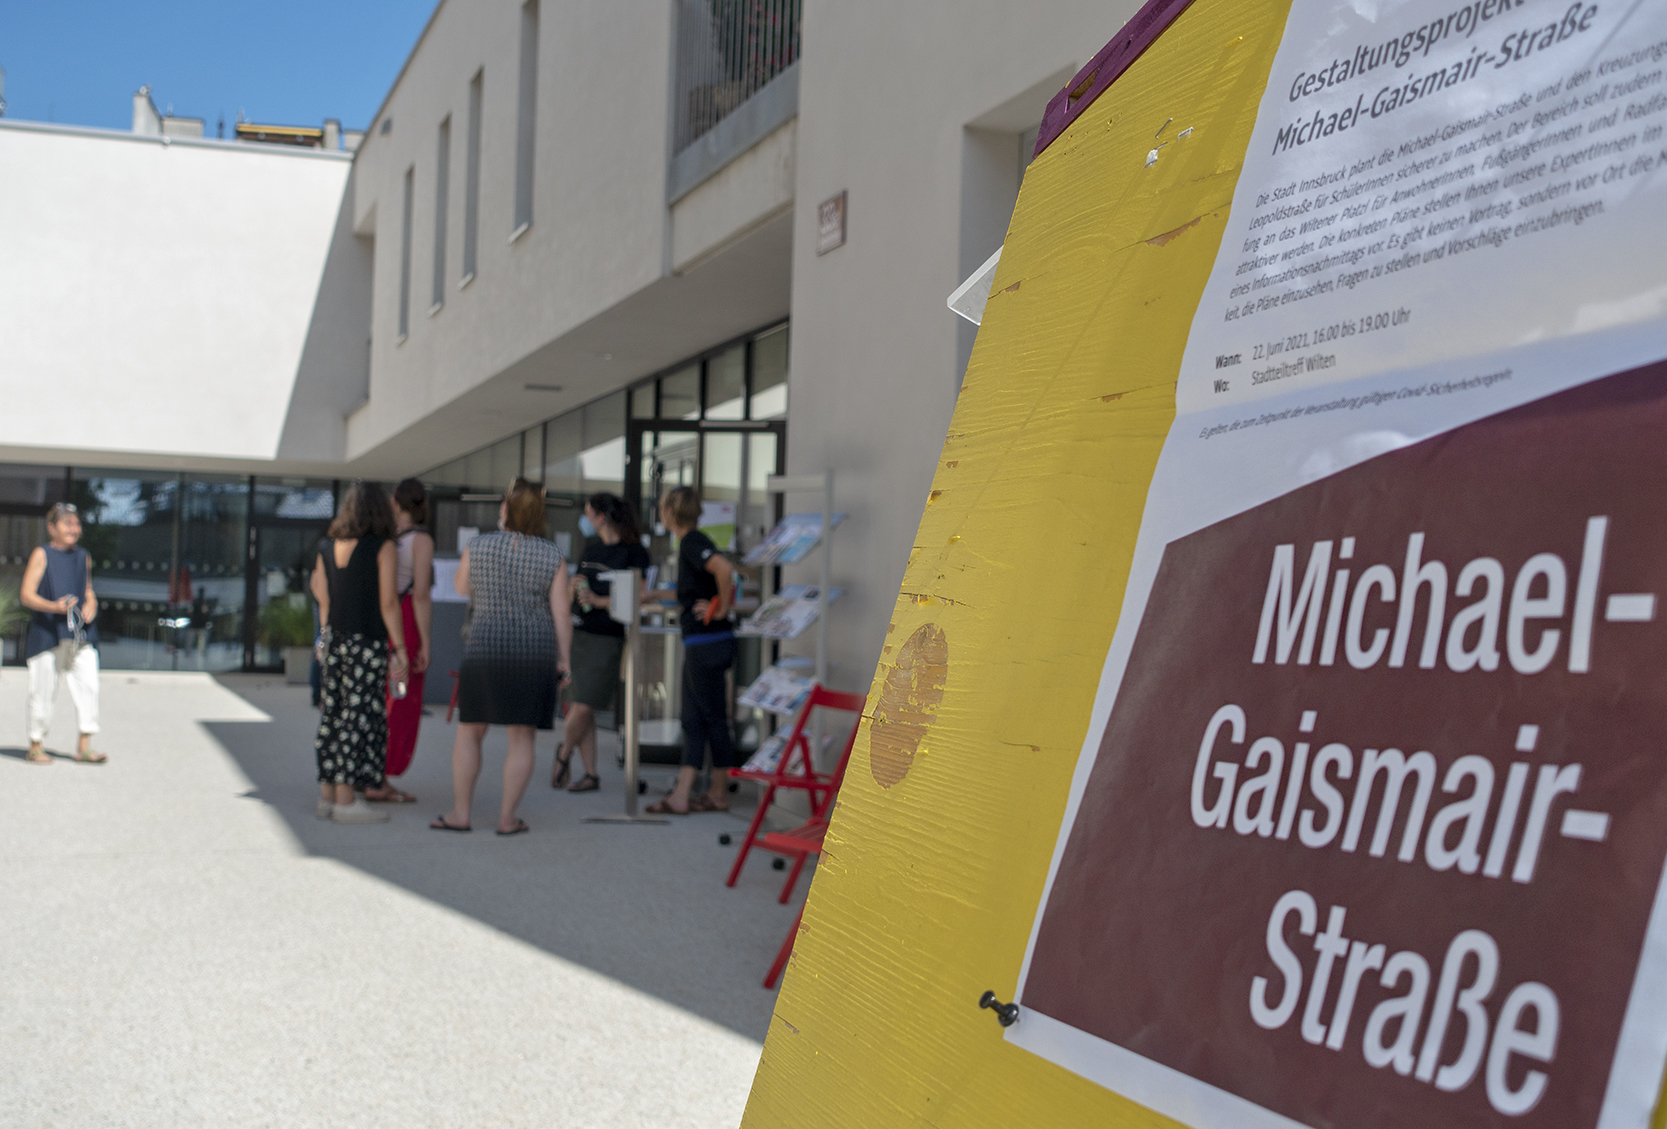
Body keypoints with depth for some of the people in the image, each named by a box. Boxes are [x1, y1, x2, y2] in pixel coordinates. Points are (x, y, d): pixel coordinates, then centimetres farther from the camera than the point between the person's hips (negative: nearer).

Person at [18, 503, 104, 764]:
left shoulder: (83, 557, 16)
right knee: (43, 689, 2)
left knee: (88, 684, -7)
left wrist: (91, 606, 3)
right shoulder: (42, 555, 0)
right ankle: (36, 745, 15)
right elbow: (26, 595, -6)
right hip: (47, 632, -4)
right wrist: (55, 607, -22)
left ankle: (84, 745, -3)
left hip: (80, 634, 4)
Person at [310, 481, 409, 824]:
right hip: (368, 642, -6)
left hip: (335, 641, 6)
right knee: (360, 717, -3)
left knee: (333, 715, 11)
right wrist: (400, 649, -6)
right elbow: (388, 603, -10)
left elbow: (324, 602, 12)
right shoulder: (383, 547, -7)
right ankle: (346, 800, -3)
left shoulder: (327, 547, 9)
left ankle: (327, 795, 15)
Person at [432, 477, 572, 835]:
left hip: (485, 648, 0)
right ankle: (507, 818, 3)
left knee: (470, 731, 10)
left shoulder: (478, 547, -2)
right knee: (522, 737, 5)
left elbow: (463, 588, 16)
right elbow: (561, 613, -5)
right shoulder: (553, 557, -3)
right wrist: (564, 660, 1)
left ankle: (460, 813, 9)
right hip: (536, 653, 0)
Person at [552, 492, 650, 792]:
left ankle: (564, 754, 17)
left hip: (606, 638, -7)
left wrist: (599, 601, -17)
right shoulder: (591, 547, 16)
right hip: (577, 631, 7)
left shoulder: (634, 551, -6)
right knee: (579, 708, 4)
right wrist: (573, 585, 4)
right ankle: (591, 774, 13)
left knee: (583, 708, -9)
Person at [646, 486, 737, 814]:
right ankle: (680, 796, 11)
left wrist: (722, 609, -20)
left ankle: (719, 794, 7)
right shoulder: (689, 542, 15)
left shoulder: (693, 542, -14)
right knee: (693, 720, 9)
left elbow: (725, 569, -32)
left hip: (708, 642, -9)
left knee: (714, 719, 0)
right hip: (698, 643, 9)